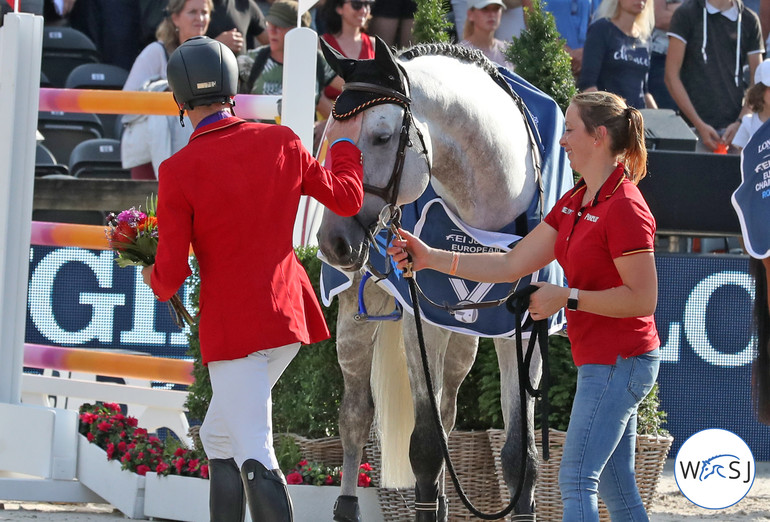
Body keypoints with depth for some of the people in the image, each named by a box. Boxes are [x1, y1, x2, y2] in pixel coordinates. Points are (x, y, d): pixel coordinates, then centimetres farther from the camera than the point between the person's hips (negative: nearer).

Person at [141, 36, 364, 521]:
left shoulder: (179, 171, -14)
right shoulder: (281, 143, -2)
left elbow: (171, 275, -12)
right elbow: (347, 198, 13)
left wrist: (154, 279, 12)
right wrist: (345, 144, 32)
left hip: (230, 326, -6)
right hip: (288, 315, 6)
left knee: (254, 458, -7)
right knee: (219, 437, 22)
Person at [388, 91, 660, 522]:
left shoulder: (624, 208, -17)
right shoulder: (575, 202, 12)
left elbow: (642, 299, -20)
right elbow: (511, 266, 12)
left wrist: (566, 298, -17)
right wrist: (431, 258, 6)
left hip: (619, 362, -10)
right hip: (600, 360, 10)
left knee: (577, 478, -11)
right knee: (616, 486, 10)